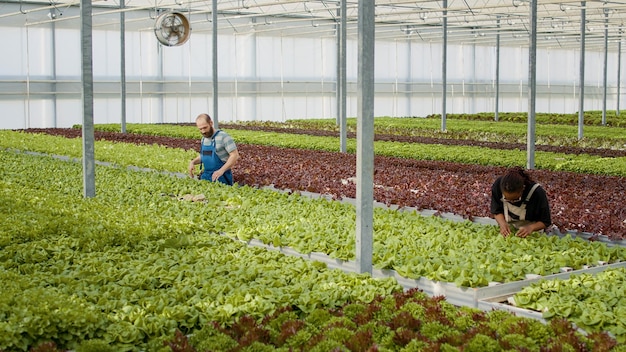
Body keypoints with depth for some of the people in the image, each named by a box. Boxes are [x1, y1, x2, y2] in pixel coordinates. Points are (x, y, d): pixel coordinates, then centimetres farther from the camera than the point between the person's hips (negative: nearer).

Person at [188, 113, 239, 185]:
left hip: (221, 179, -7)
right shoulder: (204, 139, 11)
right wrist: (193, 162, 5)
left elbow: (235, 155, -18)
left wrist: (221, 170, -28)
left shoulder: (223, 136, -13)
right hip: (206, 177, 7)